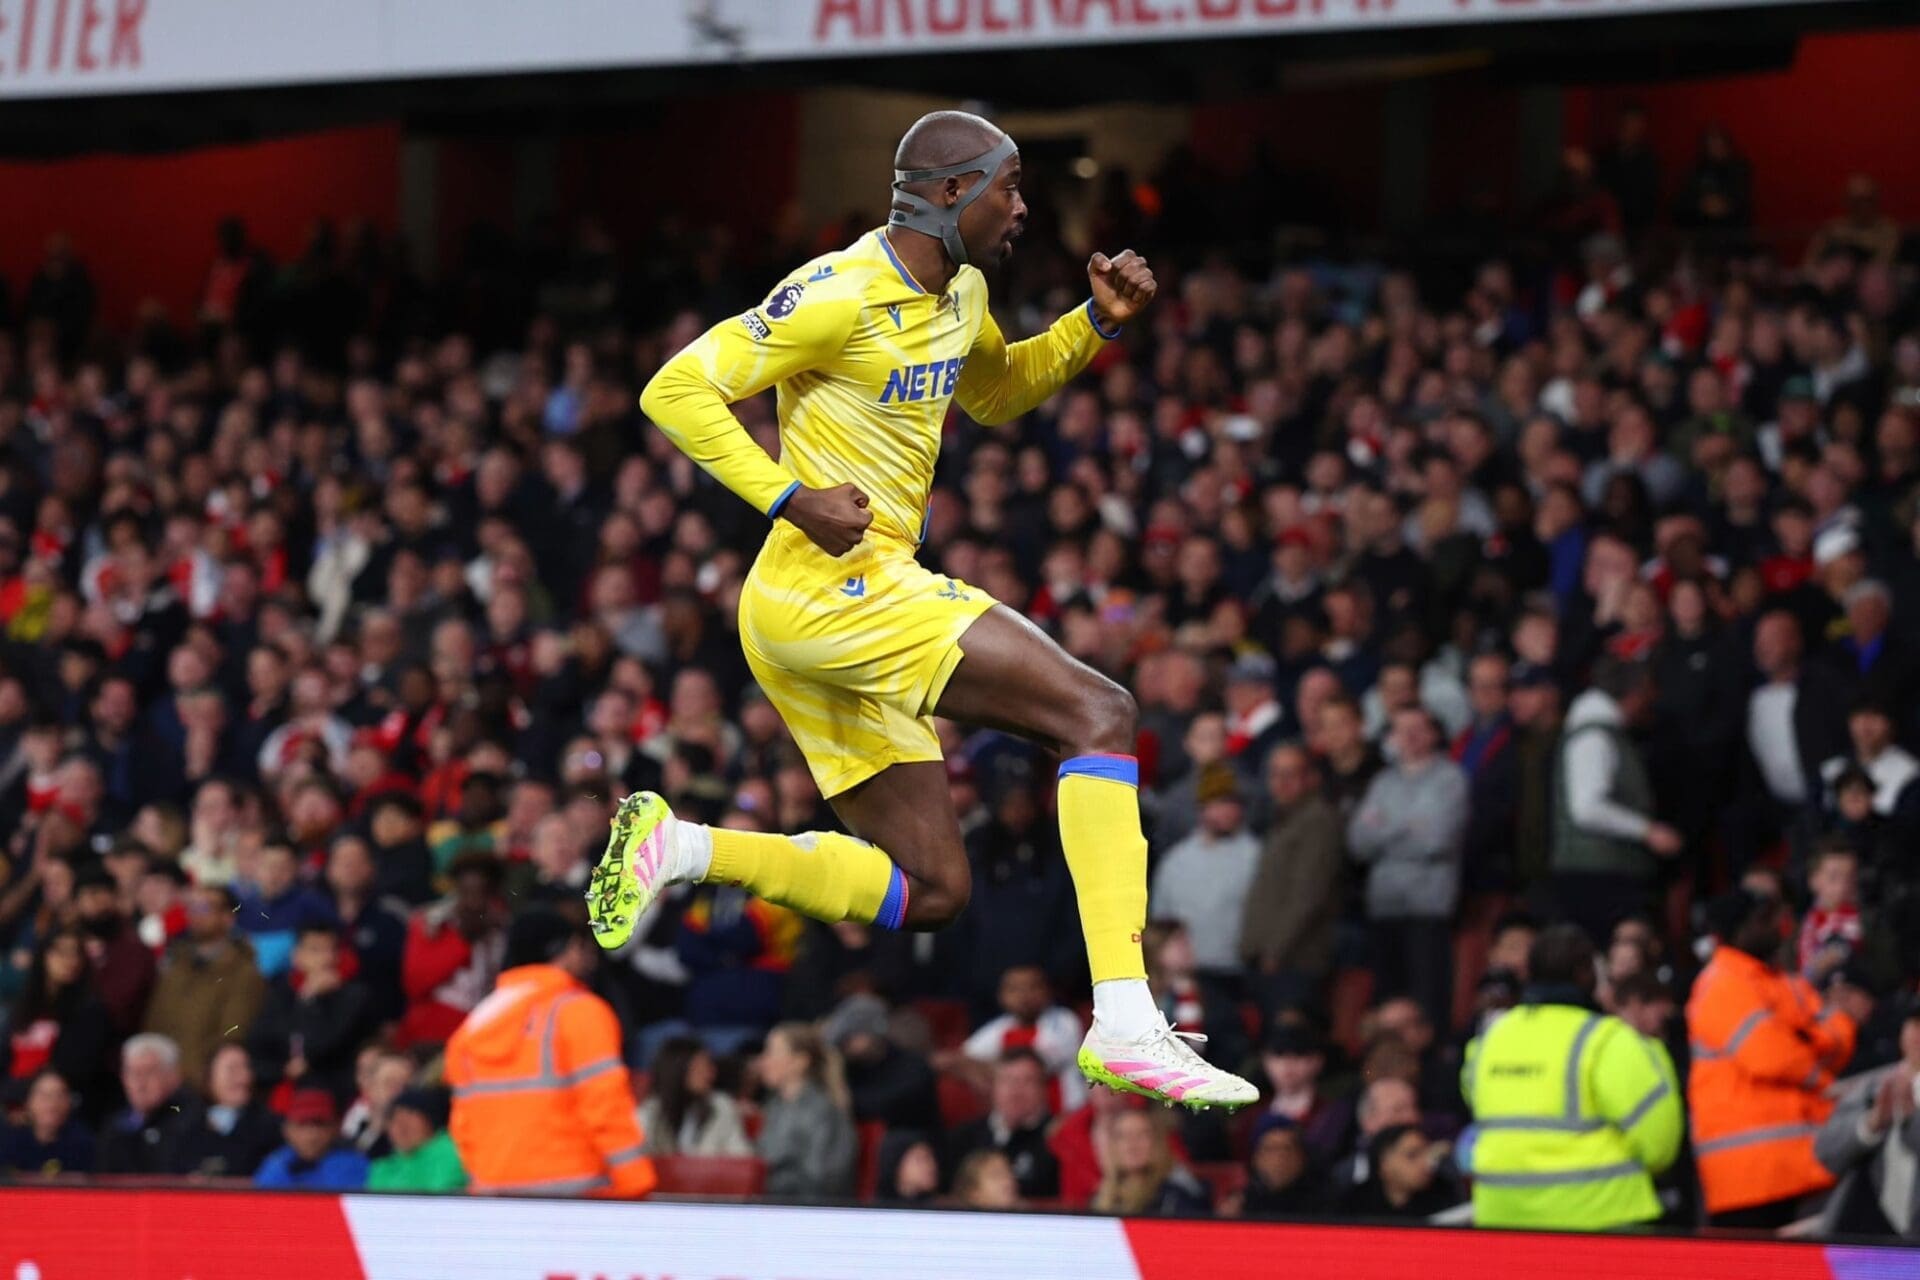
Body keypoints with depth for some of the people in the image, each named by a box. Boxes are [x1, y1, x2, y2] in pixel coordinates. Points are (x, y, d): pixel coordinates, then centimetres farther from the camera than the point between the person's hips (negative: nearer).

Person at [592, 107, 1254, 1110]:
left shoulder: (960, 293, 13)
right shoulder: (843, 294, -14)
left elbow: (994, 393, 34)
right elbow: (675, 392, -14)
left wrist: (1096, 326, 16)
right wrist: (790, 497, -22)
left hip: (860, 599, 10)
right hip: (832, 586, -10)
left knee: (930, 892, 8)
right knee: (1099, 713, -19)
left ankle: (676, 849, 8)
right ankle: (1124, 1025, -27)